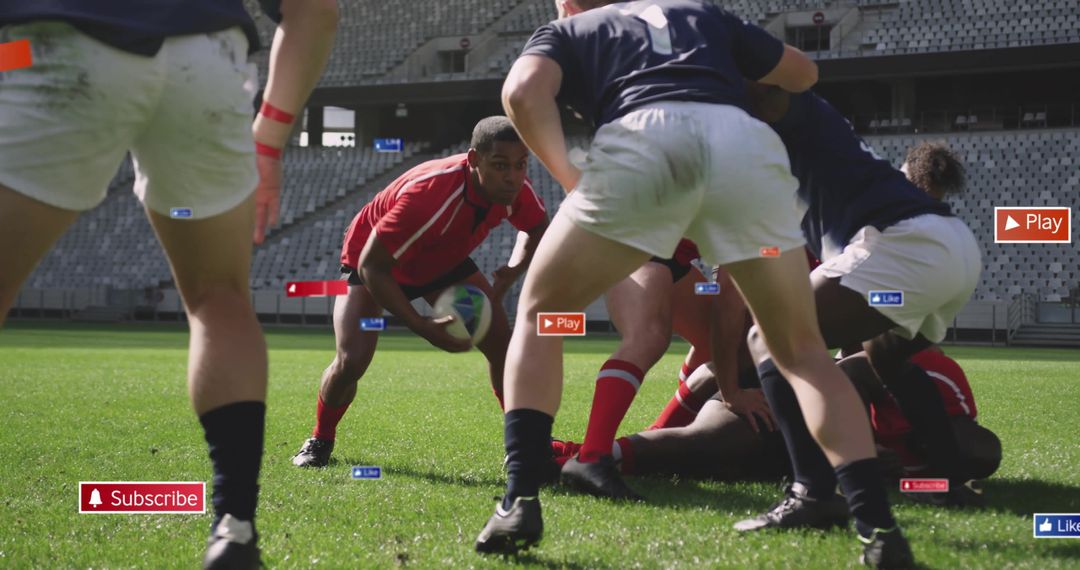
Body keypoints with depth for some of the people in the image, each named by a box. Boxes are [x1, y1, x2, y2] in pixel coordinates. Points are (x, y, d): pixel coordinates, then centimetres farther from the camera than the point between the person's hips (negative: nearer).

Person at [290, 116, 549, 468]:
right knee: (351, 361, -19)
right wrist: (425, 329, -39)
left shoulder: (515, 190, -25)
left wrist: (510, 275, -19)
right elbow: (371, 266, -37)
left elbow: (537, 229, 1)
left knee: (502, 344, -8)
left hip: (444, 261, 5)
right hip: (371, 260, -5)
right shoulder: (428, 194, -44)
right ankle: (320, 440, 10)